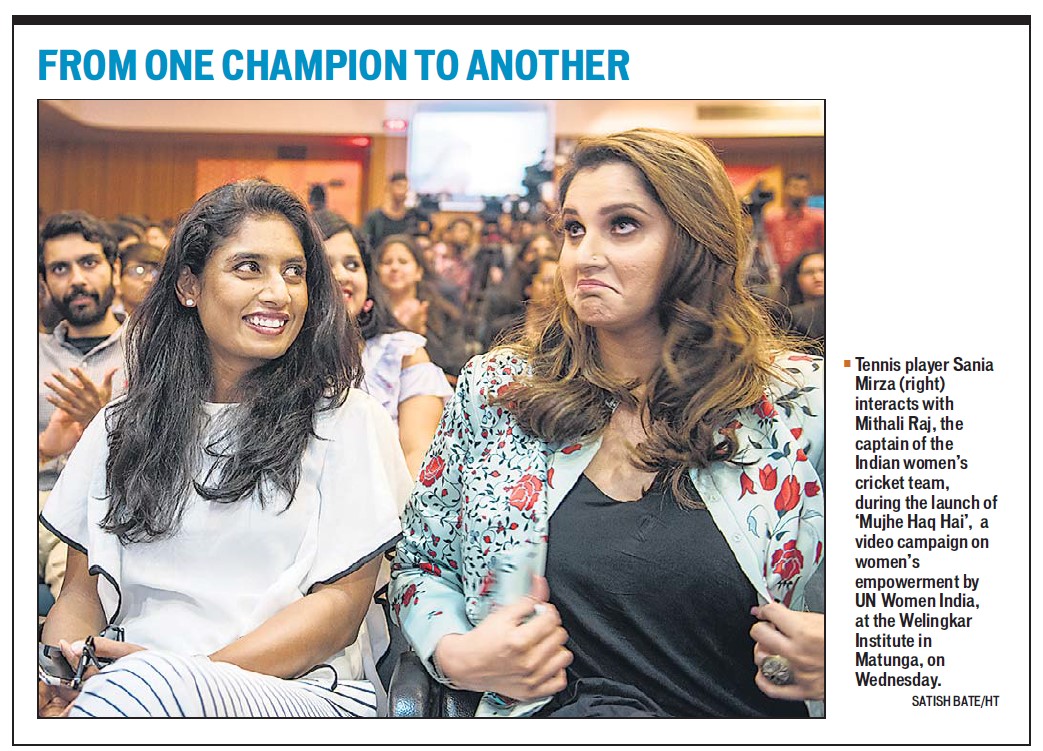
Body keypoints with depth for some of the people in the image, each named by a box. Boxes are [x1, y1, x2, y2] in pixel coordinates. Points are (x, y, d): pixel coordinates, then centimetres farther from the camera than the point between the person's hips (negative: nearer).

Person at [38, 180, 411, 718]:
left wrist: (202, 672, -17)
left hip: (301, 690, -3)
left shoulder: (345, 418, 4)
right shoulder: (123, 426, 16)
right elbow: (82, 590, 14)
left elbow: (342, 601, -3)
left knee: (146, 687, -36)